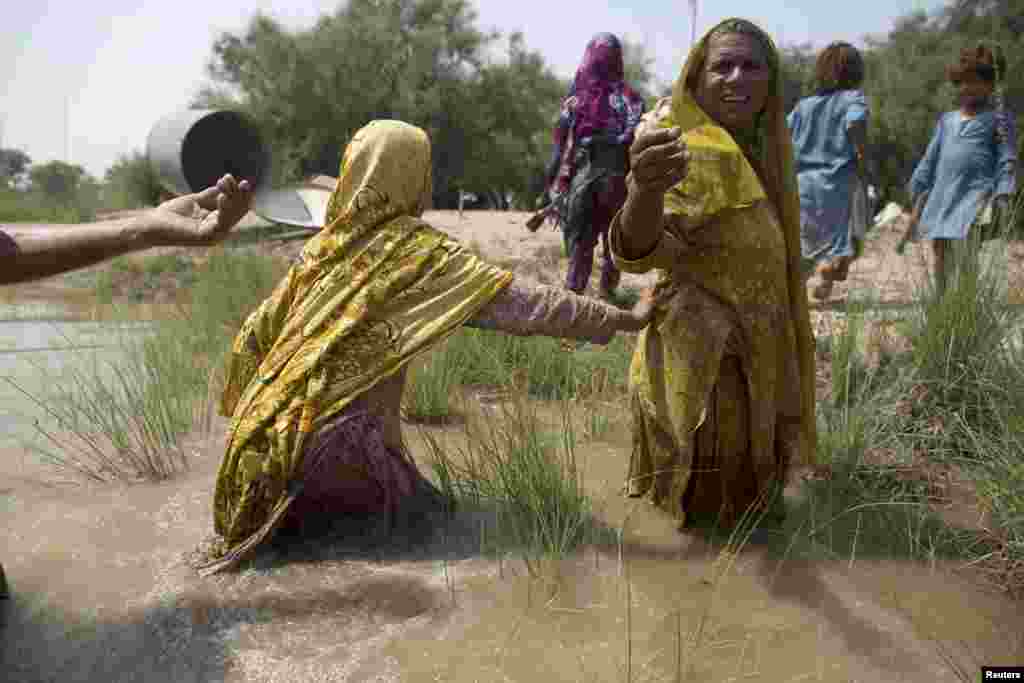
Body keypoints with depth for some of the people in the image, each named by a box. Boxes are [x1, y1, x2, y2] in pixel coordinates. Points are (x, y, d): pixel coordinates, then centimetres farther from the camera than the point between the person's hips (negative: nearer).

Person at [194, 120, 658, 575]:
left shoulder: (324, 247, 7)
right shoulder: (423, 253, -10)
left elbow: (257, 332, 11)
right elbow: (519, 302, -12)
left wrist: (250, 413, 26)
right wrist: (625, 318, -5)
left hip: (280, 434, 7)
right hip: (345, 439, -7)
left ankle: (264, 527, 9)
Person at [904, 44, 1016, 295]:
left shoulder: (997, 121, 7)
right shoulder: (946, 120, 21)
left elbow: (1007, 162, 0)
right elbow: (930, 159, 20)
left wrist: (1002, 197, -12)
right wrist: (919, 194, 14)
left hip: (976, 199, -5)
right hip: (943, 199, 5)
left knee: (965, 263, -17)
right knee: (941, 260, 5)